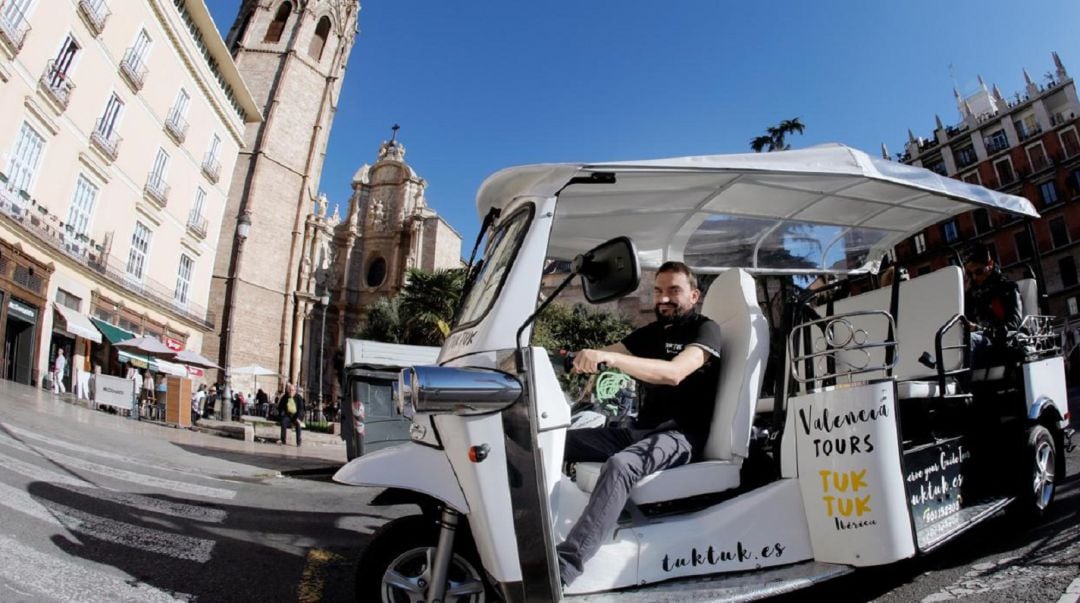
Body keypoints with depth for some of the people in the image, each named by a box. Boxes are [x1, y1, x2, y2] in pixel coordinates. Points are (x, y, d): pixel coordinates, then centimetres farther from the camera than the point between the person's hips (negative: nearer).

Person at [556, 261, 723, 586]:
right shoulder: (652, 332, 18)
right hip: (640, 431, 8)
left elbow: (674, 373, -25)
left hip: (680, 436, -8)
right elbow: (601, 355, 10)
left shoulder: (705, 329, -4)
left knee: (619, 465, -36)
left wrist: (611, 358, -39)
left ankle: (560, 569, -40)